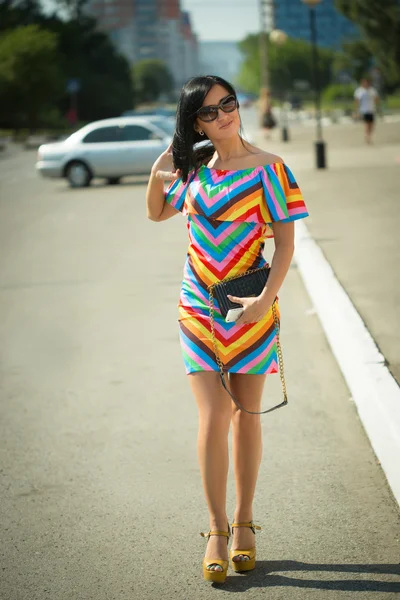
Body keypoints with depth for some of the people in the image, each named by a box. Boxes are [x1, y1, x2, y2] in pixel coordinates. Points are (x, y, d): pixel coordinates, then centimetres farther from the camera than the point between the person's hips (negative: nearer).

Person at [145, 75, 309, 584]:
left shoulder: (267, 169, -6)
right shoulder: (195, 169, 5)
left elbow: (285, 242, -7)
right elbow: (157, 213, 21)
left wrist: (266, 298, -18)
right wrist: (157, 175, 1)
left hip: (250, 308, -2)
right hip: (198, 306, 2)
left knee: (246, 415, 8)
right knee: (213, 416, -5)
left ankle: (243, 524, 21)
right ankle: (217, 531, 3)